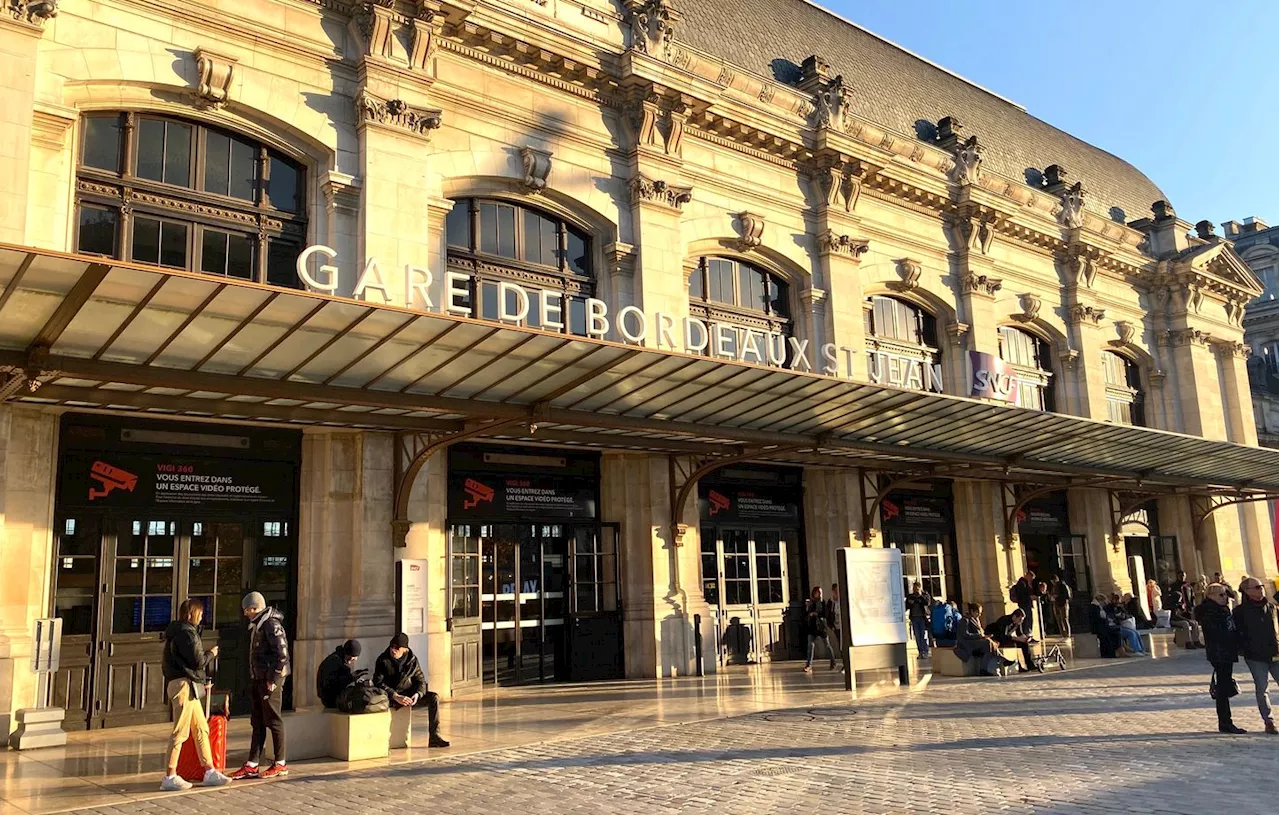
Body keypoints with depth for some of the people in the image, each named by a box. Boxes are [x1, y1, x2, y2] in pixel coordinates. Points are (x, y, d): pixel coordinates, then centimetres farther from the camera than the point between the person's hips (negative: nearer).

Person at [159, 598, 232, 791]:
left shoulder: (177, 631, 17)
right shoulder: (187, 632, -14)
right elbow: (198, 661, -16)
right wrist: (211, 653, 3)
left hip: (188, 687, 10)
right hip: (184, 684, -10)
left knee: (201, 728, 11)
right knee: (180, 732, -5)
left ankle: (210, 772, 15)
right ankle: (170, 777, 0)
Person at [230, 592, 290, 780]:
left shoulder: (271, 624, -14)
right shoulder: (257, 625, 16)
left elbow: (282, 653, -21)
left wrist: (273, 679, -19)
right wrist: (254, 678, 15)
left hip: (270, 680, -9)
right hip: (257, 679, 9)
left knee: (273, 721, -2)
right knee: (257, 723, 10)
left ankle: (280, 765, 6)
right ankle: (252, 766, 15)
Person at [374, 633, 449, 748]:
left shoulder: (412, 660, 0)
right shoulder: (383, 660, -9)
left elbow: (421, 680, 2)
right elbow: (378, 683, -17)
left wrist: (417, 694, -21)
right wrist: (396, 697, -29)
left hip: (409, 694, 3)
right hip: (391, 697, -3)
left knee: (433, 697, -17)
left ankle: (434, 737, -18)